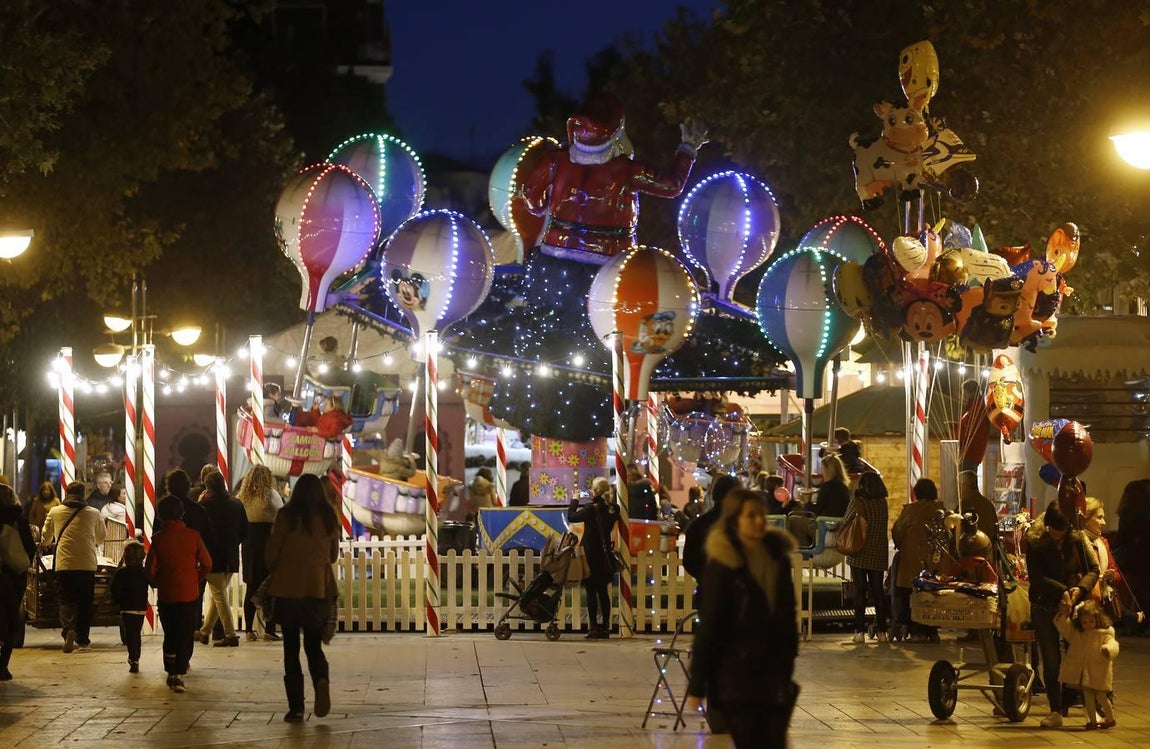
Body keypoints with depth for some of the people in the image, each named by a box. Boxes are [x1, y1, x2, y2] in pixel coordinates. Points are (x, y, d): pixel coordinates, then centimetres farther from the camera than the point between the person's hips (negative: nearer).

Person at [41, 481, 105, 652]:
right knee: (85, 601, 11)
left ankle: (69, 629, -23)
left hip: (64, 564, -1)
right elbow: (101, 538, 20)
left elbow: (45, 539, 19)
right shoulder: (93, 513, 4)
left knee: (66, 600, 2)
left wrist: (47, 543, 43)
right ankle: (82, 638, 16)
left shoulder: (55, 513, 4)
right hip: (88, 564, 1)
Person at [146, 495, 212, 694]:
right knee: (185, 637, 3)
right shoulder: (193, 536, -5)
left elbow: (150, 567, -6)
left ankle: (171, 672, 20)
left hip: (166, 595, 1)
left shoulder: (158, 538, -6)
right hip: (189, 594, -1)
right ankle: (179, 675, -9)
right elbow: (206, 564, -5)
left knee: (170, 635, 16)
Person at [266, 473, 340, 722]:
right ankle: (322, 679, -18)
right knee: (314, 645, 13)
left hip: (288, 586, -3)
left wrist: (273, 573, 16)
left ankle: (296, 707, 4)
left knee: (291, 647, 6)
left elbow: (272, 551, -3)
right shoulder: (329, 517, 4)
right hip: (319, 587, 3)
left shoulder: (287, 515, -6)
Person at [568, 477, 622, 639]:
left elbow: (571, 516, -8)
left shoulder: (591, 508, -16)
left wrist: (574, 501, 6)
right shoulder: (613, 508, 1)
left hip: (591, 554, -6)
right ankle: (605, 627, 10)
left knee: (591, 591, -2)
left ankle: (594, 627, -4)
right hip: (605, 554, 6)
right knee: (603, 591, 10)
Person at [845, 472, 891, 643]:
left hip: (859, 555, -3)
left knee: (860, 591, 1)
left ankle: (860, 631, -3)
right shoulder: (883, 503, 2)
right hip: (879, 554, 3)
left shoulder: (857, 502, -11)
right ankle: (881, 630, 8)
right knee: (878, 591, 9)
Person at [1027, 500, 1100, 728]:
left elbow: (1093, 569, -3)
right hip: (1045, 608, -1)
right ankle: (1055, 712, 9)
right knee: (1051, 662, 2)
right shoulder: (1035, 543, -6)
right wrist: (1062, 591, -24)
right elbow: (1037, 578, -12)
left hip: (1074, 606, 1)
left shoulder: (1077, 540, -1)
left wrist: (1080, 589, -21)